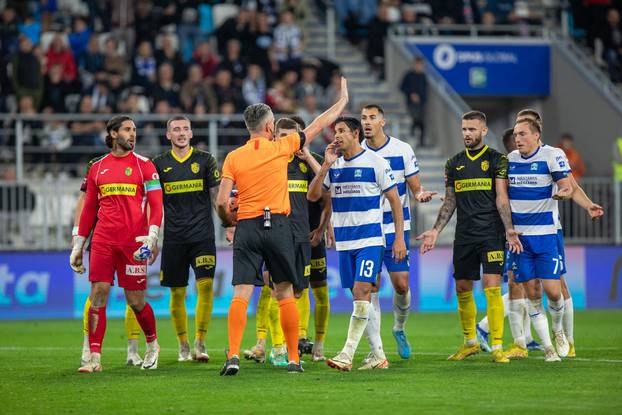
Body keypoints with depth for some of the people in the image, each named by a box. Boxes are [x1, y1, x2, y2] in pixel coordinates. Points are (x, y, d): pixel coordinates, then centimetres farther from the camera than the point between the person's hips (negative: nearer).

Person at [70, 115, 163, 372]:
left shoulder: (144, 166, 4)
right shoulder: (97, 168, 13)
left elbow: (156, 205, 0)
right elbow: (89, 209, 18)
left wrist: (152, 236, -14)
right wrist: (78, 246, 16)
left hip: (133, 242, -2)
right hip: (103, 241, 2)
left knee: (135, 301, 0)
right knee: (98, 295, -7)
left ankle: (152, 344, 26)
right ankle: (95, 358, -6)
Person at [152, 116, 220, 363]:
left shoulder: (205, 160, 5)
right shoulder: (159, 164, 7)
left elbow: (217, 196, 8)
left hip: (203, 234, -1)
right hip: (174, 238, 1)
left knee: (205, 286, -14)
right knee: (177, 294, 3)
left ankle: (200, 343, -9)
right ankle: (183, 346, 14)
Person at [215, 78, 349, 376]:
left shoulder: (233, 158, 4)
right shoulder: (281, 147, 2)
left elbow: (221, 201, -2)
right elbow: (318, 125, 12)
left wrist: (227, 220, 19)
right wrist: (343, 100, 26)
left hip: (247, 227, 1)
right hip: (277, 225, -1)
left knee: (241, 295, -4)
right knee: (285, 293, 7)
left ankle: (233, 356, -17)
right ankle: (293, 359, 9)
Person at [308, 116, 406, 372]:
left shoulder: (375, 162, -4)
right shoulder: (334, 165, 10)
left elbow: (395, 200, -1)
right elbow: (312, 196, 5)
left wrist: (399, 238, -6)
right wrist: (326, 166, -7)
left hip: (370, 239, -6)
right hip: (344, 242, 6)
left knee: (361, 293, -16)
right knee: (359, 297, 8)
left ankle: (347, 355, -20)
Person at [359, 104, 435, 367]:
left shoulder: (402, 150, -1)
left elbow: (415, 187, 2)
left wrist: (420, 195, -21)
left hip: (395, 229, -1)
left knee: (401, 285, -3)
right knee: (370, 288, -7)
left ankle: (399, 329, 29)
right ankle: (376, 352, -4)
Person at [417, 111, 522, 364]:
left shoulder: (496, 160, -1)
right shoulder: (454, 164, 13)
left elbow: (501, 198, -6)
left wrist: (509, 230, -17)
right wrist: (435, 231, 8)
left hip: (491, 233, -5)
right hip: (464, 236, 5)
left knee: (492, 288, -12)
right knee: (462, 290, 8)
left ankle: (497, 347, -10)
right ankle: (470, 343, 24)